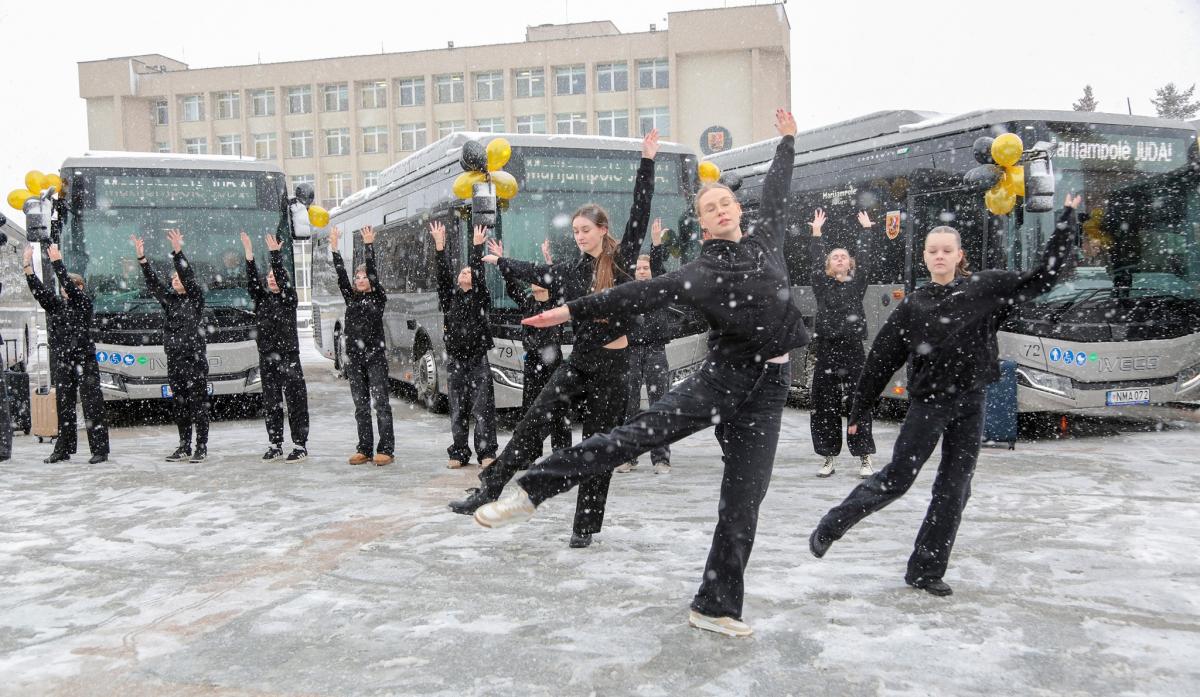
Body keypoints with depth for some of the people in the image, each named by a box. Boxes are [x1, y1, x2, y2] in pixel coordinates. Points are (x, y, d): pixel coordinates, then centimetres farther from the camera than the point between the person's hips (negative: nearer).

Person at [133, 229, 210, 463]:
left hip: (195, 358, -6)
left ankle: (201, 447, 1)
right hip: (174, 360, 6)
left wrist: (177, 252, -24)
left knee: (198, 403, -4)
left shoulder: (196, 297, 0)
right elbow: (152, 284, 4)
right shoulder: (168, 299, 14)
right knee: (180, 404, 9)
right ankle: (184, 447, 16)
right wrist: (142, 258, -7)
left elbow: (189, 277, -14)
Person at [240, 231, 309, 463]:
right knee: (271, 403, 9)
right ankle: (275, 445, 16)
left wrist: (275, 255, -21)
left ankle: (300, 445, 1)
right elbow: (252, 282, -1)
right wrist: (249, 255, -11)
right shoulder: (262, 298, 13)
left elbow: (283, 279, -15)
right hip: (266, 357, 5)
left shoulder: (289, 298, 1)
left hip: (288, 356, -5)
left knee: (295, 401, -3)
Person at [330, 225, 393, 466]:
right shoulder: (351, 297, 13)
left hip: (375, 357, -5)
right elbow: (341, 276, 2)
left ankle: (385, 450, -3)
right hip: (354, 357, 5)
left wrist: (369, 246, -18)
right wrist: (334, 249, -6)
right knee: (361, 406, 8)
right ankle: (364, 450, 13)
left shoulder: (378, 297, 2)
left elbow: (373, 272, -10)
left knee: (381, 403, -5)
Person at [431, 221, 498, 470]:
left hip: (478, 358, -2)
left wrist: (477, 246, -15)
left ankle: (486, 453, 1)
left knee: (482, 407, -4)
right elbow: (443, 274, -2)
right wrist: (440, 245, -11)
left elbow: (480, 273, -10)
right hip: (455, 358, 3)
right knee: (458, 408, 6)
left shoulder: (481, 297, 4)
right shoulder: (449, 296, 10)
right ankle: (459, 453, 13)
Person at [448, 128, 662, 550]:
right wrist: (502, 262, 36)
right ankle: (488, 492, -3)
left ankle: (585, 526, 13)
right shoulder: (573, 271, 9)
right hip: (579, 362, 4)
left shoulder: (622, 260, -3)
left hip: (614, 366, -4)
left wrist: (647, 162, -13)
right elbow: (536, 274, 25)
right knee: (533, 423, -6)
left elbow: (640, 212, -9)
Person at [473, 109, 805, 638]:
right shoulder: (697, 273, 2)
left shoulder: (766, 240, 13)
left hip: (768, 384, 3)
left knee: (743, 497, 2)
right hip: (722, 373, -3)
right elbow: (638, 295, -4)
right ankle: (531, 492, -17)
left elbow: (776, 191, 28)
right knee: (635, 435, -20)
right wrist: (572, 311, -10)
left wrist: (787, 140, 41)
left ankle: (715, 606, 11)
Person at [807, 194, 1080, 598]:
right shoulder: (913, 305, -2)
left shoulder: (986, 288, 1)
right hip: (927, 403, -2)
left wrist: (1066, 221, -2)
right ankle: (830, 529, 18)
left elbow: (1043, 277, 2)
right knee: (896, 480, 0)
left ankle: (926, 571, 16)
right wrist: (859, 410, 4)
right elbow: (882, 359, 1)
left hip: (970, 405, 2)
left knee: (954, 490, 5)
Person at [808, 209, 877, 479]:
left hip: (853, 351, -1)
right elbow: (814, 258, 5)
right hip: (826, 351, 1)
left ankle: (865, 459, 8)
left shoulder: (856, 285, 8)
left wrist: (866, 228, 8)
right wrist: (816, 230, 8)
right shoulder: (822, 285, 9)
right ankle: (829, 457, 13)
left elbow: (864, 257, 4)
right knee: (824, 408, 3)